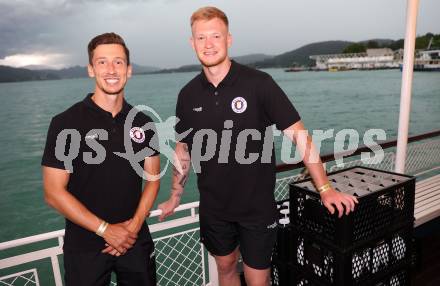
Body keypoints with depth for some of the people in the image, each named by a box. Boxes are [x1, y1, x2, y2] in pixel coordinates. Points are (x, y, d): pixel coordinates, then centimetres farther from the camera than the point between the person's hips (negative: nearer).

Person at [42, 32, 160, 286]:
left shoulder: (143, 123, -1)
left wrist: (135, 225, -10)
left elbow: (152, 179, 3)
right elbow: (54, 192, -12)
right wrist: (106, 229, -15)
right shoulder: (66, 123, -11)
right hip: (85, 245, -3)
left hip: (136, 240, 3)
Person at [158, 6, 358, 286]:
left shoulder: (259, 83, -14)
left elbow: (298, 135, -12)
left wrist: (325, 188, -14)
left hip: (257, 207, -3)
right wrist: (175, 197, 15)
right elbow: (183, 148, 9)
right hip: (213, 208, 4)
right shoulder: (188, 95, -2)